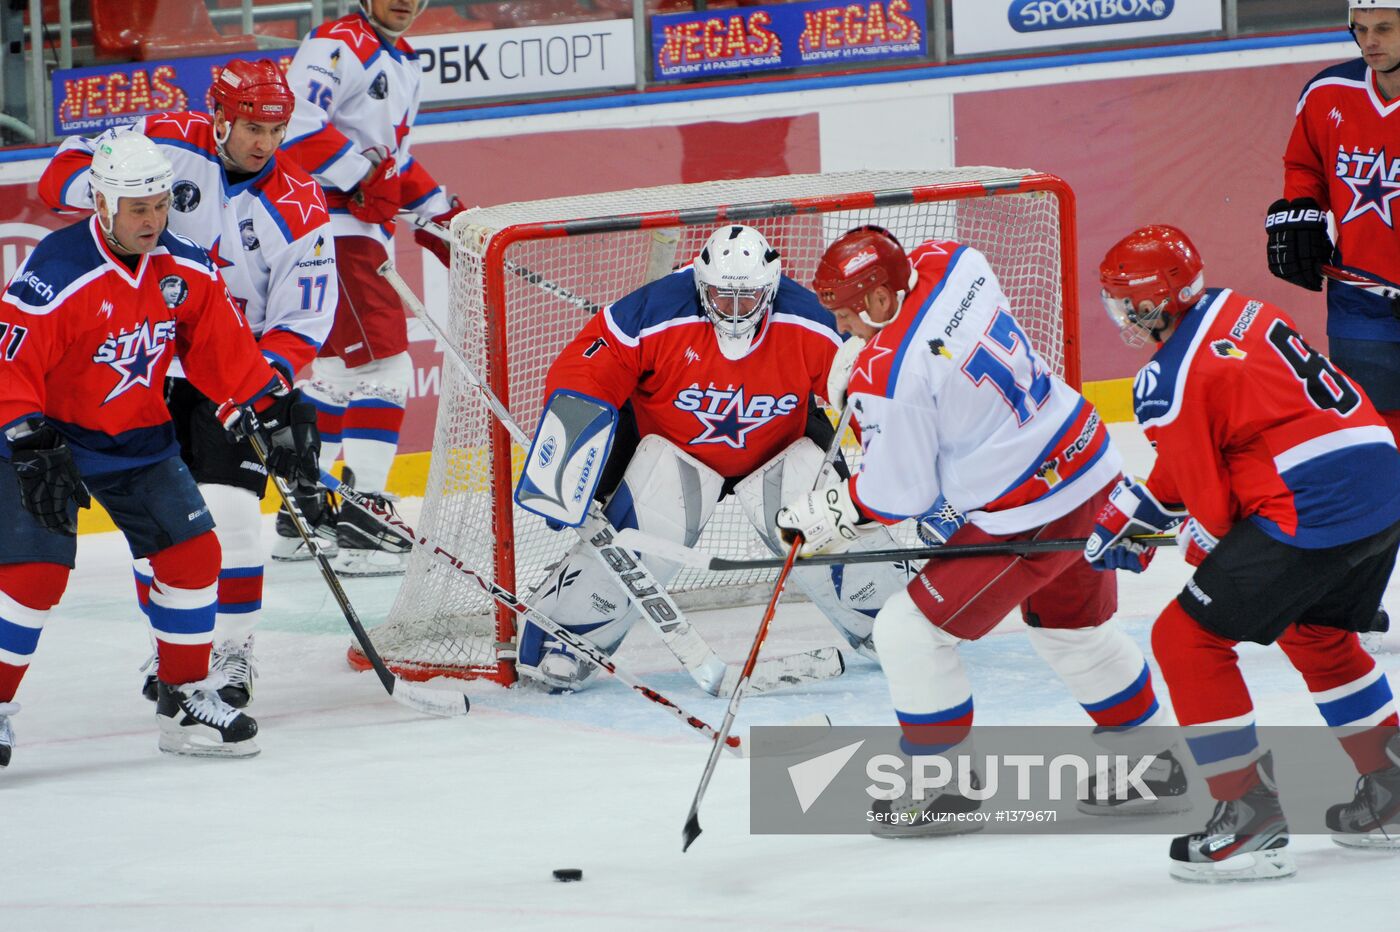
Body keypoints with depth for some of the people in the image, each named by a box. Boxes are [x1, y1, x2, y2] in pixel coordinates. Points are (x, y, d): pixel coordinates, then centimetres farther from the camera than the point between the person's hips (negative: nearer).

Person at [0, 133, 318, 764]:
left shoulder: (186, 269, -7)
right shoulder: (55, 275, -26)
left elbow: (225, 349, 4)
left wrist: (277, 414, -2)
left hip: (139, 439, 6)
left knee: (193, 553, -1)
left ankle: (187, 699, 12)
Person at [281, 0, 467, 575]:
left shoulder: (403, 64, 19)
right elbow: (295, 123, -25)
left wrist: (444, 216, 20)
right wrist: (362, 173, -24)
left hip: (362, 232, 11)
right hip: (330, 224, -11)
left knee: (338, 367, 17)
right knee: (382, 364, -14)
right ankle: (360, 526, -16)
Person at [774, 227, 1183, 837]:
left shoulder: (890, 376, -24)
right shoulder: (950, 265, -4)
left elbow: (899, 495, -13)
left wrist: (824, 516, 1)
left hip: (1028, 515, -9)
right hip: (1089, 463, 9)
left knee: (911, 630, 0)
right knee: (1073, 627, 28)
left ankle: (941, 787, 12)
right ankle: (1153, 766, 41)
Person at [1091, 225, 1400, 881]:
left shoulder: (1170, 382, -12)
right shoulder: (1237, 311, 15)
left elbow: (1207, 497, -6)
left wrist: (1205, 551, 16)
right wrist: (1130, 513, 28)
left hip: (1310, 517, -9)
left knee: (1187, 637, 1)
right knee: (1315, 632, 32)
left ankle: (1250, 820, 0)